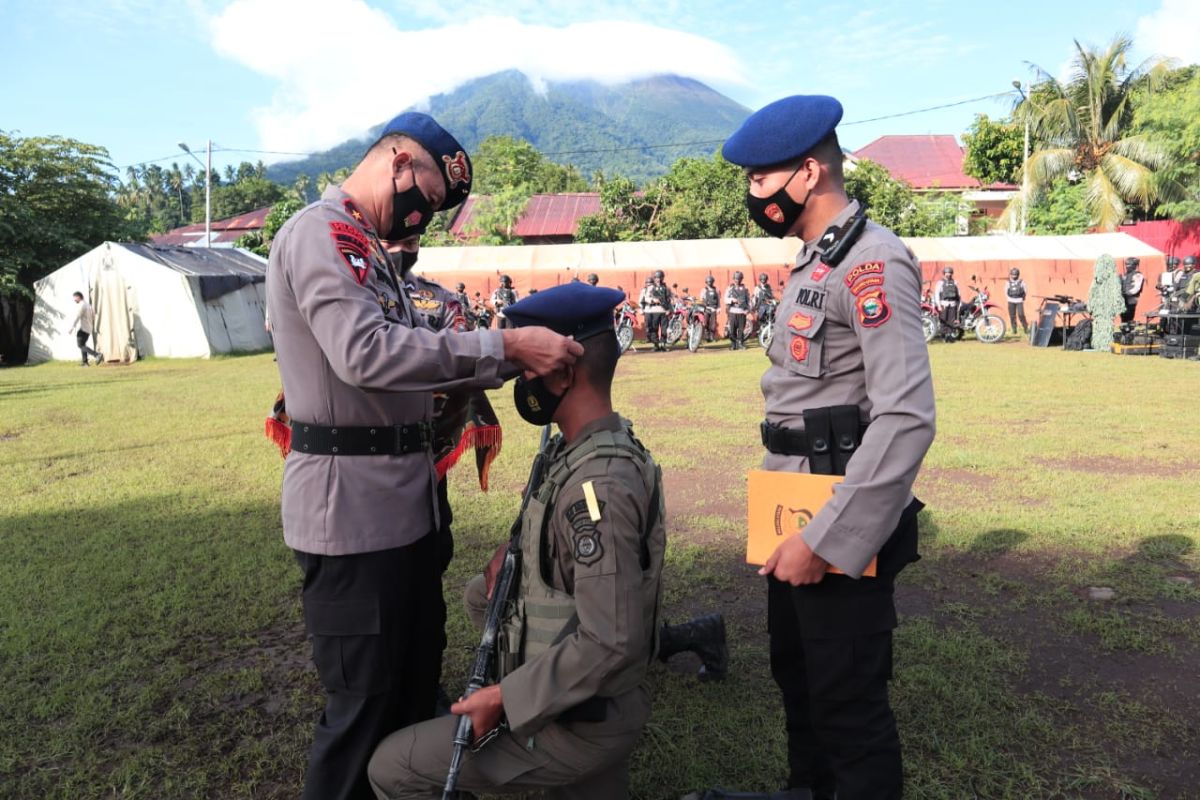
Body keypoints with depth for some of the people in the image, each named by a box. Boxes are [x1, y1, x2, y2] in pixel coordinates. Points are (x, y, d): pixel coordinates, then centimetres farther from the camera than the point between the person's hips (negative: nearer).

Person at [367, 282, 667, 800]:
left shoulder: (598, 485, -29)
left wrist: (504, 698, -22)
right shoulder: (583, 451, 2)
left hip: (575, 724, -9)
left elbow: (610, 643, -30)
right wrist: (502, 580, -4)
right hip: (592, 708, 9)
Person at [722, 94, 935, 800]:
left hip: (844, 532, -9)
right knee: (797, 674, 24)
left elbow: (907, 420, -27)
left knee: (849, 703, 4)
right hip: (797, 518, 10)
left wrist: (826, 542, -25)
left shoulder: (873, 262, -18)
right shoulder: (814, 261, 12)